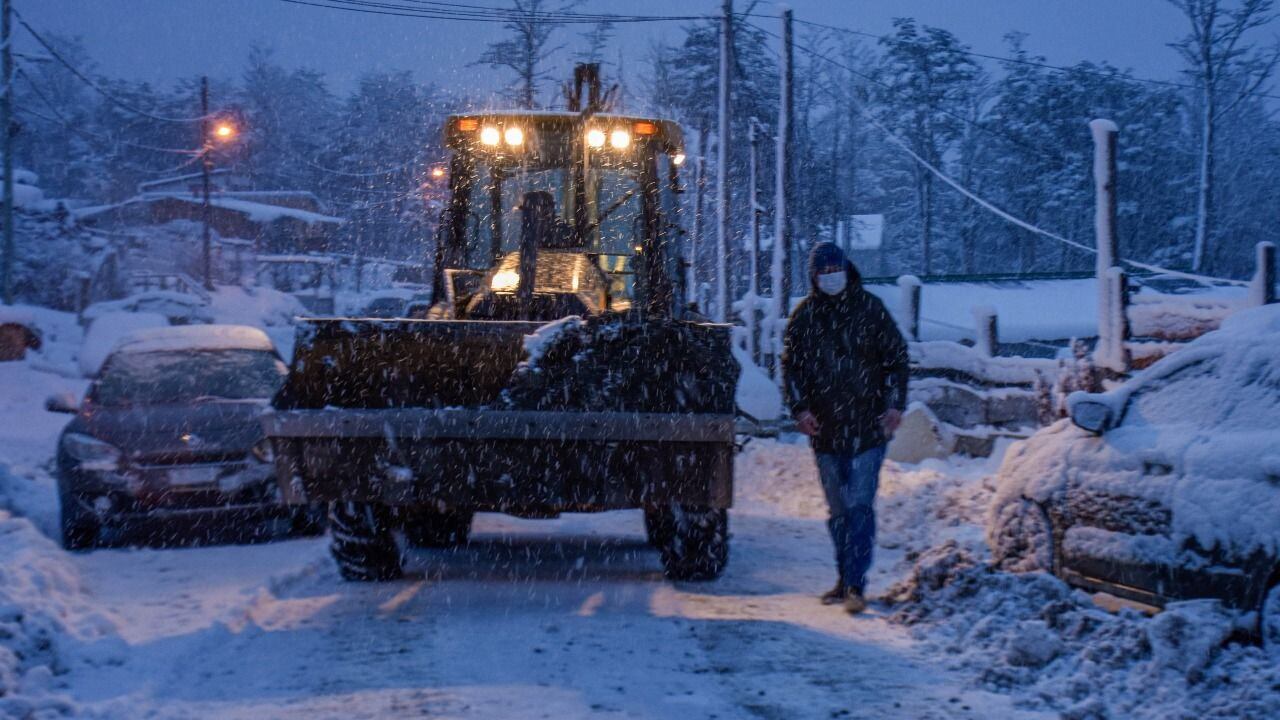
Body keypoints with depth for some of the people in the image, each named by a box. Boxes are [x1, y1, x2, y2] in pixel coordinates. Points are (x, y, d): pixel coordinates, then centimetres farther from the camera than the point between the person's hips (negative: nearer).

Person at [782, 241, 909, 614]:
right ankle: (846, 580, 22)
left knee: (860, 506, -11)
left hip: (868, 426, -3)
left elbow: (896, 356, 5)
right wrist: (800, 408, -2)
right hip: (825, 429, 3)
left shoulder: (869, 308, 1)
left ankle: (856, 585, -12)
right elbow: (791, 366, 11)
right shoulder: (804, 316, 6)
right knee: (838, 510, 11)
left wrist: (895, 404, -5)